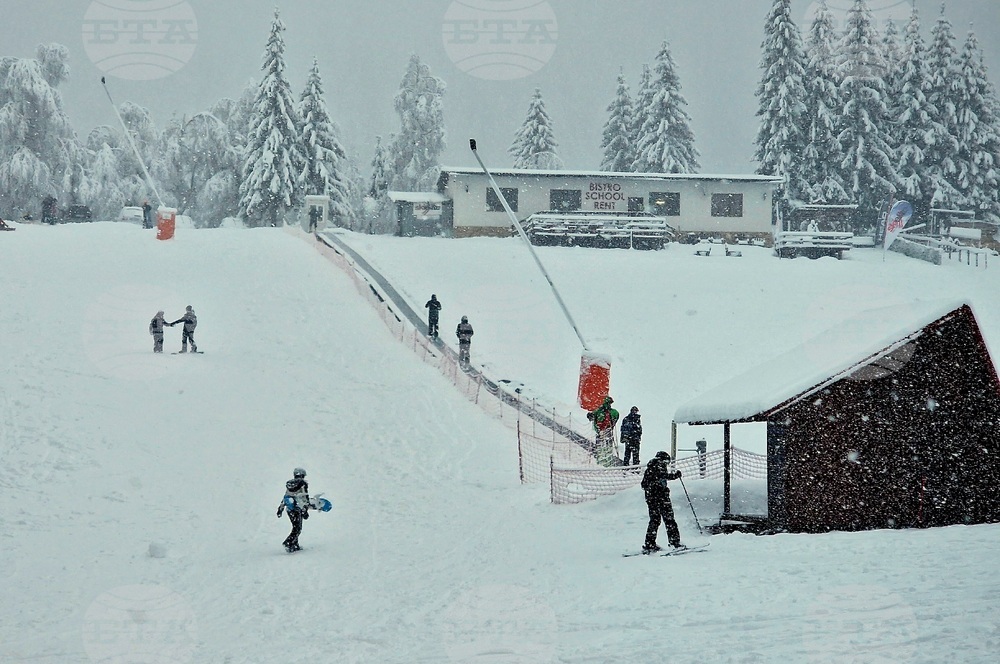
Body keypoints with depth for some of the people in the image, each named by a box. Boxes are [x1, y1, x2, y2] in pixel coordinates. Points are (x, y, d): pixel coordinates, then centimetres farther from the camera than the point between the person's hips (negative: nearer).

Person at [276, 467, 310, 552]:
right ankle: (287, 543, -20)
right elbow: (305, 498, -11)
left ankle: (295, 545, 17)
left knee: (295, 527, 18)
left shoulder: (289, 484, 13)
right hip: (298, 509, -6)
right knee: (297, 529, -5)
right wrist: (305, 511, -9)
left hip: (289, 509, 6)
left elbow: (285, 497, 17)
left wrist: (280, 509, 22)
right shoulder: (303, 483, -5)